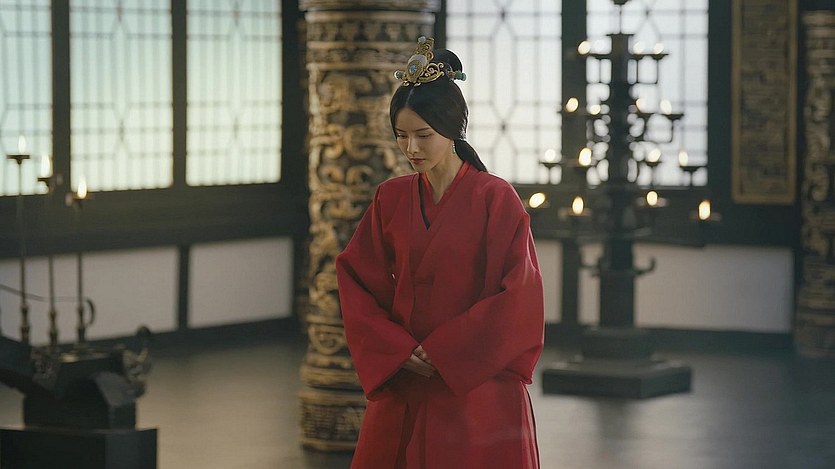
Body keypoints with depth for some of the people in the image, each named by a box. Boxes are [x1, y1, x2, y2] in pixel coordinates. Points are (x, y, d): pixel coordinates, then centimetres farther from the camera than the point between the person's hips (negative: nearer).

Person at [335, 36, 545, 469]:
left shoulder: (495, 198, -6)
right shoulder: (391, 198, 7)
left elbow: (517, 297, -11)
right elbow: (356, 282, 6)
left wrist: (441, 354, -11)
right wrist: (396, 350, -8)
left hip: (476, 390, -4)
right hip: (401, 389, 4)